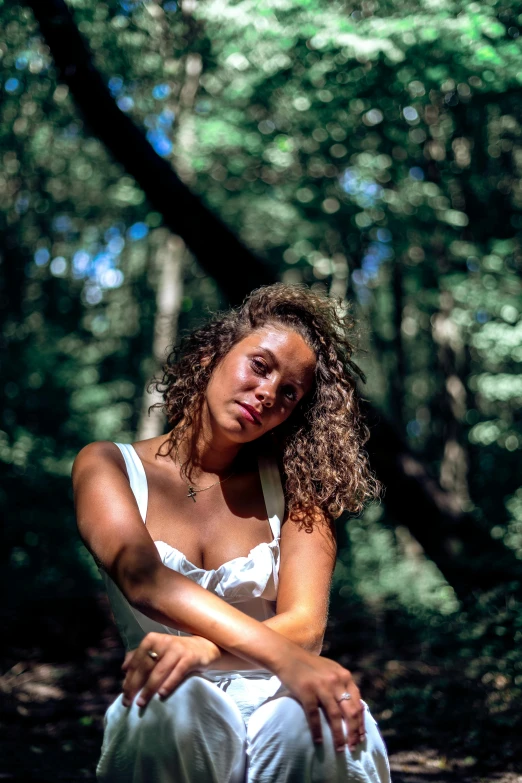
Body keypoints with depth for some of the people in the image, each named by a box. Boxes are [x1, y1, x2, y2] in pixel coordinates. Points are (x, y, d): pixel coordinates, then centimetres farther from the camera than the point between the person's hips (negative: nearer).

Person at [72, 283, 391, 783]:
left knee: (313, 716, -35)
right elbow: (142, 577, -18)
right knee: (173, 702, -36)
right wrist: (282, 656, -34)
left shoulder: (293, 484, 5)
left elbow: (305, 625, -9)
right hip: (167, 723, -1)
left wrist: (204, 648, -31)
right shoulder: (107, 465, 1)